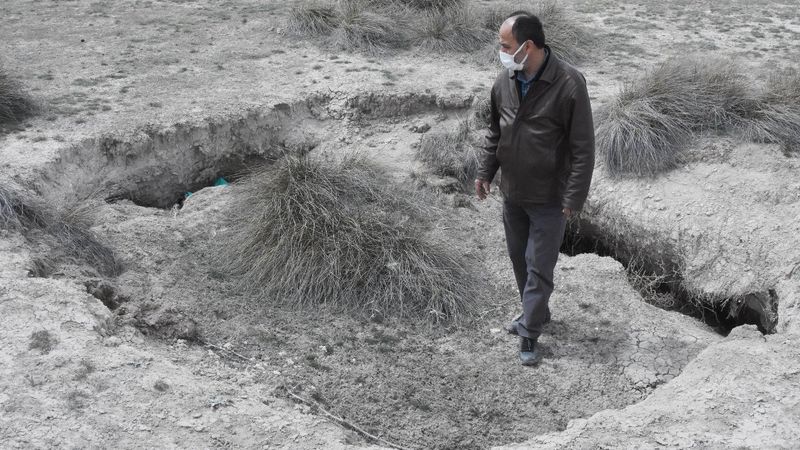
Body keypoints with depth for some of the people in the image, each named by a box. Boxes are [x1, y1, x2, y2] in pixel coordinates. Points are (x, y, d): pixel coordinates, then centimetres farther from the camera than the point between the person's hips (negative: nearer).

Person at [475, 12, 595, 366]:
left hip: (549, 198, -6)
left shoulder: (569, 84, -22)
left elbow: (583, 147, -17)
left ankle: (529, 335, 14)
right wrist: (485, 172, 9)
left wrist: (574, 197, -16)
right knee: (519, 259, 19)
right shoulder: (504, 81, -4)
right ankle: (535, 312, 40)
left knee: (539, 267, 2)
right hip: (512, 193, 6)